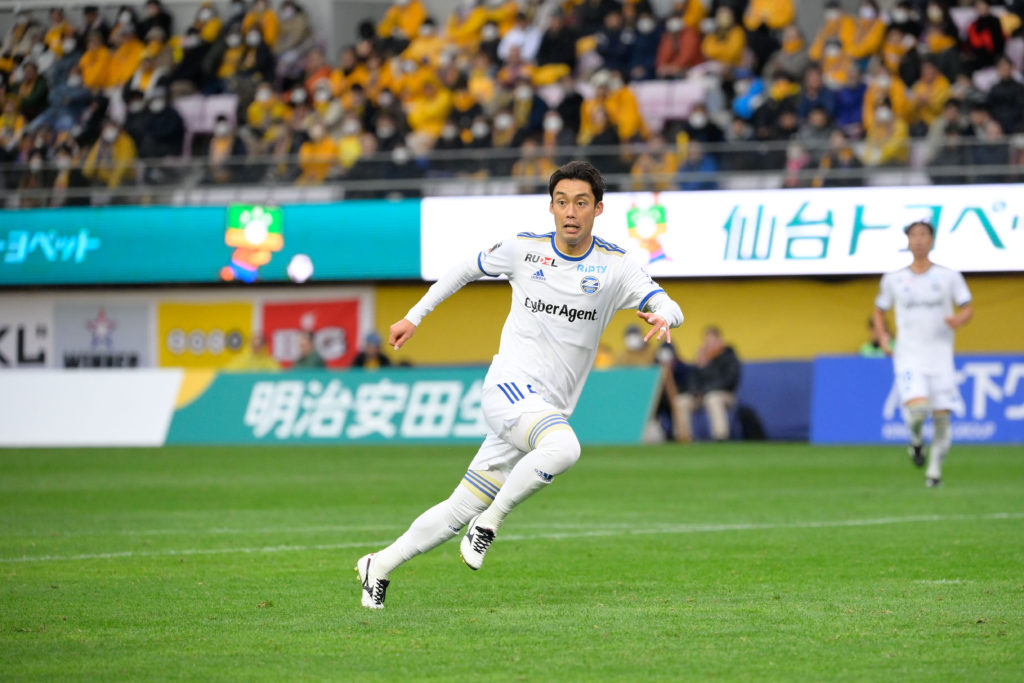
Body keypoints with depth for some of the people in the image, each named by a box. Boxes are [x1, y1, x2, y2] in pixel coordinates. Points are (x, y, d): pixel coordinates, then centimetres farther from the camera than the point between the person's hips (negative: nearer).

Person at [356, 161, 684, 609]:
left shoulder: (615, 266, 2)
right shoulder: (523, 249, 2)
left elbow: (669, 308, -6)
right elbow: (467, 269, 19)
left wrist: (662, 317, -30)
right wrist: (415, 316, 21)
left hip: (548, 410, 3)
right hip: (508, 387, -3)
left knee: (460, 511, 4)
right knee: (563, 448, -35)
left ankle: (379, 566, 21)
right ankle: (491, 521, -17)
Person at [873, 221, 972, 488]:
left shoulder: (949, 277, 4)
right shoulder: (893, 280, 7)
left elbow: (968, 308, 6)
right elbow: (879, 310, 20)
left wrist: (958, 320, -17)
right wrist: (882, 336, 2)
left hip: (941, 357, 1)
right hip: (908, 357, -1)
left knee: (942, 416, -2)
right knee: (917, 407, -23)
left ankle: (934, 470, 15)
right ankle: (916, 440, 11)